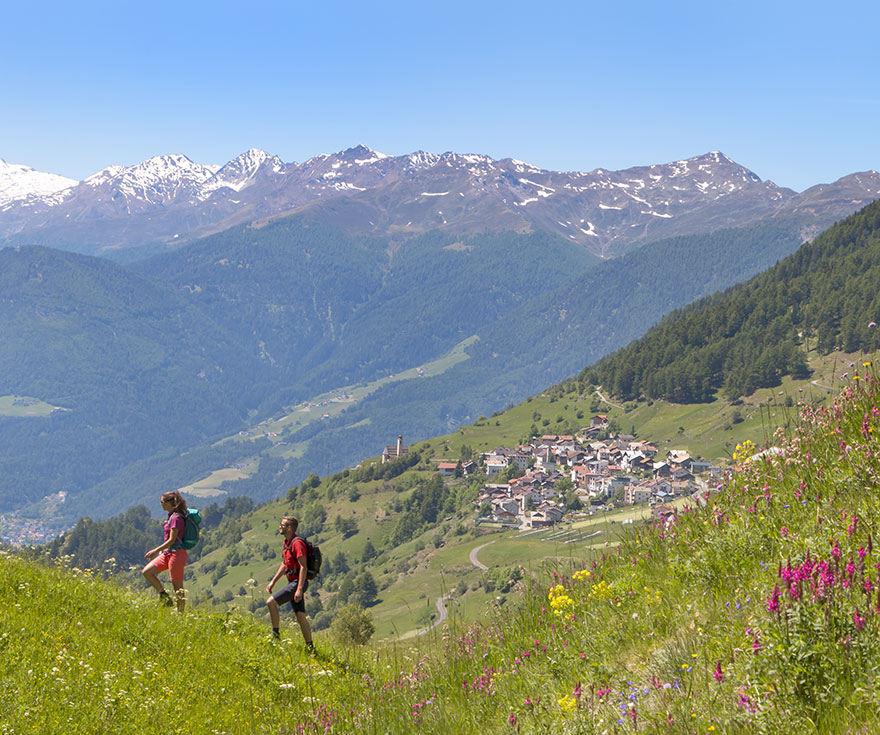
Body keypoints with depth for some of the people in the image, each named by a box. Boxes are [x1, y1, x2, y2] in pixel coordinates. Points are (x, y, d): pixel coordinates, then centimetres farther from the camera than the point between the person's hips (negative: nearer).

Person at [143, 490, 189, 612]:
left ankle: (180, 612, 6)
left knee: (178, 586, -3)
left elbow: (172, 540, -20)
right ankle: (164, 596, 8)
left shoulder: (176, 518, -16)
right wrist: (157, 550, 23)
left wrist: (156, 551, -19)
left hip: (176, 554, -10)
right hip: (167, 553, 10)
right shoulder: (171, 516, 13)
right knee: (147, 572, 1)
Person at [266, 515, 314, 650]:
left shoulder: (297, 543, -16)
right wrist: (273, 581, 19)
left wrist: (299, 589, -26)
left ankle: (276, 635, -7)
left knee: (271, 602, -15)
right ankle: (310, 647, 12)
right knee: (300, 616, 9)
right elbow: (284, 565, 25)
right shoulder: (287, 543, 15)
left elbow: (303, 567, -22)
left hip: (298, 583, -10)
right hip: (292, 582, 10)